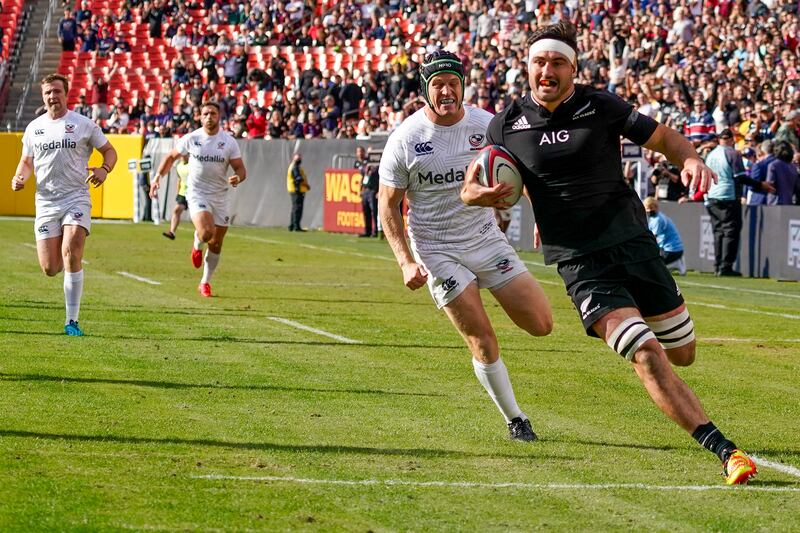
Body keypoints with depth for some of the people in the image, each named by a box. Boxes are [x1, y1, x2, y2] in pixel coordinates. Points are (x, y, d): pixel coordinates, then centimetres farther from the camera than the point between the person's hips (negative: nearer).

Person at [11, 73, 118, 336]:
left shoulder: (83, 125, 1)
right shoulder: (34, 128, 11)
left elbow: (109, 150, 9)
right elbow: (27, 161, 22)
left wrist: (104, 169, -13)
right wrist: (19, 177, 0)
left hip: (76, 198, -3)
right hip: (45, 202, 3)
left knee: (71, 255, -21)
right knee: (50, 269, -4)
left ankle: (72, 321, -13)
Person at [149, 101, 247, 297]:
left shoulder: (229, 142, -2)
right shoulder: (191, 139, -2)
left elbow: (240, 168, -1)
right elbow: (171, 157, 12)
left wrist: (238, 178, -24)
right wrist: (158, 176, 2)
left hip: (220, 197, 2)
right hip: (197, 194, -2)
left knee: (216, 245, 8)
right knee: (206, 233, -27)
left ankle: (205, 282, 26)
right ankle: (197, 245, 10)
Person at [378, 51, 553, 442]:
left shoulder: (486, 125, -4)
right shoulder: (406, 139, -11)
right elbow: (387, 205, -5)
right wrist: (406, 262, -16)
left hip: (486, 238, 3)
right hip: (437, 252, -3)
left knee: (541, 324, -4)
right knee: (483, 342, -9)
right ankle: (514, 419, 9)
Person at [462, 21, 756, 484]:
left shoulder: (601, 107, -1)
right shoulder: (507, 126, 0)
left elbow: (662, 137, 7)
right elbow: (473, 188, 11)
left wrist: (692, 160, -14)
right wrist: (473, 194, -13)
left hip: (633, 241, 2)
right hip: (580, 262, -2)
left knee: (682, 354, 8)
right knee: (646, 354, -21)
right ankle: (724, 451, -21)